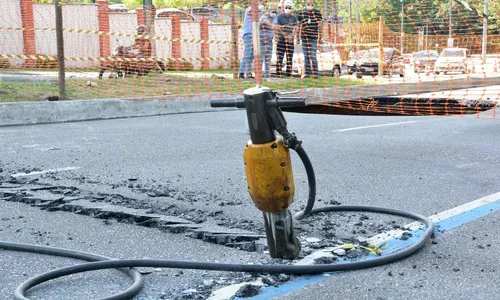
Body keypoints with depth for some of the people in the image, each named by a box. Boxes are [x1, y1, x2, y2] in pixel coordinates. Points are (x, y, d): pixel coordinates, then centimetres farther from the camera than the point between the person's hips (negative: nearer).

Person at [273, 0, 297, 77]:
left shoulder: (293, 18, 10)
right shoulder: (279, 17, 1)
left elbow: (295, 29, 5)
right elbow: (277, 29, -5)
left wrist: (291, 36, -14)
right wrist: (285, 36, -16)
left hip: (290, 42, 3)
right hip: (281, 41, -3)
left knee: (289, 59, 5)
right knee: (279, 59, -6)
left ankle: (289, 75, 9)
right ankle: (279, 75, -4)